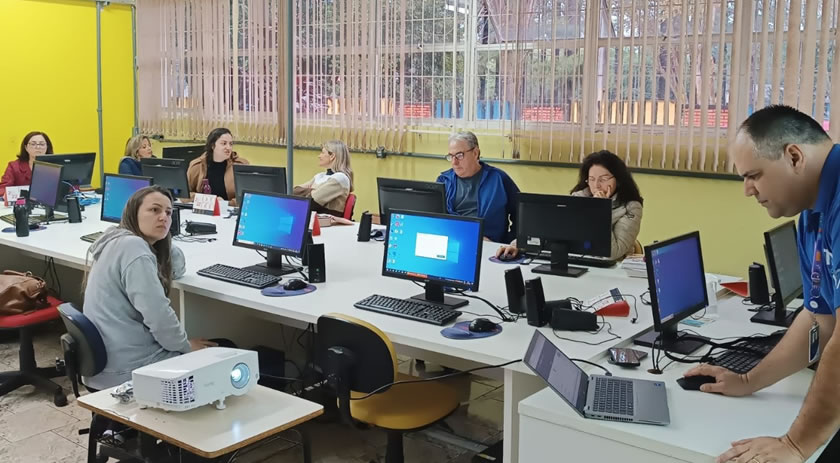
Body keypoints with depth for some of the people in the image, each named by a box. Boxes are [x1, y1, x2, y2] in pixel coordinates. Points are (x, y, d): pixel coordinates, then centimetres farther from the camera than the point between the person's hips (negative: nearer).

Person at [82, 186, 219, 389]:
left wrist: (164, 239, 9)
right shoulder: (133, 247, -19)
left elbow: (177, 270, 22)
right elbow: (157, 314, -25)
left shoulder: (120, 242, 12)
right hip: (127, 369, -10)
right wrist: (185, 346, -10)